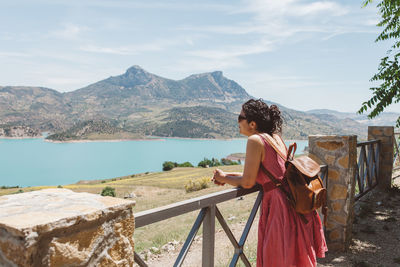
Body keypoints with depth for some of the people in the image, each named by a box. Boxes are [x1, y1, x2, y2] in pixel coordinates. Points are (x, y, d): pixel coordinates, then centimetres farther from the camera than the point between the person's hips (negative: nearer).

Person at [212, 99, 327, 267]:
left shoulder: (255, 140, -14)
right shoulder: (276, 137, 12)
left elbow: (248, 182, -13)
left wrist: (224, 178, 5)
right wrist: (229, 176, 17)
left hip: (281, 204, -9)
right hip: (297, 202, 9)